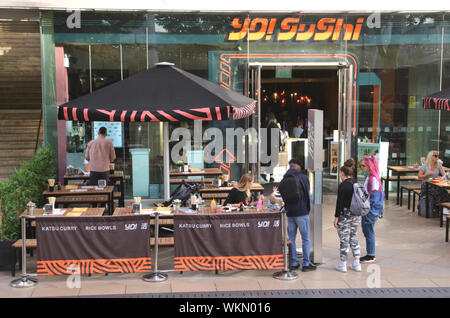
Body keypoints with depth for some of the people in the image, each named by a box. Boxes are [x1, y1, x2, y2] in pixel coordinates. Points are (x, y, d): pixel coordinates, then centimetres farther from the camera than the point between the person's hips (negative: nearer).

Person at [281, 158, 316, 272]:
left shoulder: (284, 179, 6)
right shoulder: (302, 177, -8)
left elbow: (282, 196, 10)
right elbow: (307, 195, -5)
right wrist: (308, 209, 7)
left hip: (289, 213, 5)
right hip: (302, 212, -5)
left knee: (291, 238, 12)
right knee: (306, 239, 3)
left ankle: (294, 263, 15)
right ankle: (306, 264, 4)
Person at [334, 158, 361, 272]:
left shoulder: (342, 186, -15)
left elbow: (340, 202, -16)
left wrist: (336, 217, -11)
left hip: (345, 215, -7)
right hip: (356, 215, 7)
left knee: (344, 239, 2)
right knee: (354, 238, 15)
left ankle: (342, 264, 9)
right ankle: (356, 263, 17)